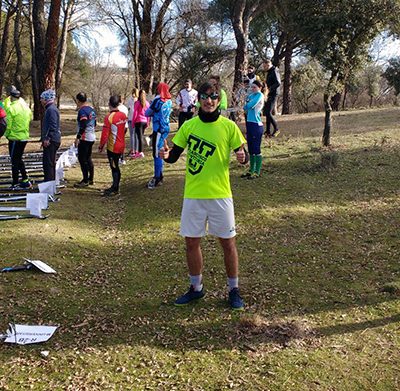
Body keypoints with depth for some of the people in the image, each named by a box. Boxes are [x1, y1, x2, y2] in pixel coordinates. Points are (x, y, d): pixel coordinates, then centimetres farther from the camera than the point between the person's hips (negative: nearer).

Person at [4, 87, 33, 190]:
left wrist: (6, 134, 3)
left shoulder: (11, 108, -15)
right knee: (19, 159, 19)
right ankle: (25, 181, 18)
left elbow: (8, 125, -14)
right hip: (25, 137, 7)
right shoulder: (25, 106, 5)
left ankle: (15, 184, 4)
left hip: (15, 138, -7)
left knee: (14, 160, 1)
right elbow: (30, 118, 13)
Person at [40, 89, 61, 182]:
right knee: (50, 163, 16)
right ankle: (51, 182, 24)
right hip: (50, 141, 11)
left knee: (49, 163, -9)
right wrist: (44, 138, 24)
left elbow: (53, 126, -22)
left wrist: (47, 139, -23)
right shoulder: (49, 109, 19)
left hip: (51, 141, -11)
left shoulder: (51, 109, -15)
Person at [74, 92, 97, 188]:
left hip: (84, 138, -9)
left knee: (82, 159, -4)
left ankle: (85, 181, -2)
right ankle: (90, 179, 20)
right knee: (88, 158, 16)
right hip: (92, 137, 9)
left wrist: (77, 138, -19)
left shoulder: (82, 110, -15)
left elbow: (83, 126, -22)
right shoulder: (91, 109, 12)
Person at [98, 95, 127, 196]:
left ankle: (115, 189, 4)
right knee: (115, 166, 15)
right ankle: (115, 187, 23)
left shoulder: (109, 117, -17)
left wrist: (101, 146, -5)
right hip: (121, 146, 7)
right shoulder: (123, 115, 3)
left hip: (112, 147, -7)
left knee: (114, 167, -1)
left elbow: (105, 134, -16)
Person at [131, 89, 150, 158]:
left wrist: (133, 122, 1)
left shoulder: (137, 103, -8)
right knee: (141, 136, 13)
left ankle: (140, 152, -9)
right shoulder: (147, 103, 5)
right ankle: (137, 151, 20)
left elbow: (135, 113, -7)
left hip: (138, 121, -5)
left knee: (139, 136, -5)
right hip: (145, 122, 5)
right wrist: (147, 122, 17)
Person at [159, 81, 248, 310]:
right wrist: (166, 155, -17)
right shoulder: (189, 126, 3)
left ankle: (234, 290, 22)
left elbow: (243, 154, 0)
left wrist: (242, 156, -24)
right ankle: (196, 288, 28)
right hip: (193, 194, 3)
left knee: (228, 241, 6)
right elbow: (175, 156, 6)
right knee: (192, 241, 10)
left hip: (220, 194, -2)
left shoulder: (228, 126, -4)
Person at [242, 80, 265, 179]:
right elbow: (246, 107, 13)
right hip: (249, 123, 8)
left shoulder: (260, 95, -9)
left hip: (256, 125, -8)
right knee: (251, 149, 13)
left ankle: (257, 172, 2)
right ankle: (251, 170, 21)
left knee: (256, 149, -3)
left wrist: (245, 107, 2)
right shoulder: (251, 95, 15)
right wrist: (246, 109, -7)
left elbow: (250, 105, -17)